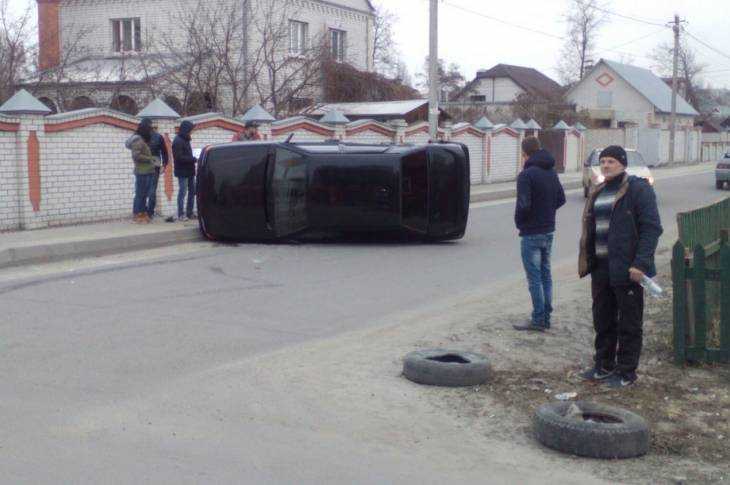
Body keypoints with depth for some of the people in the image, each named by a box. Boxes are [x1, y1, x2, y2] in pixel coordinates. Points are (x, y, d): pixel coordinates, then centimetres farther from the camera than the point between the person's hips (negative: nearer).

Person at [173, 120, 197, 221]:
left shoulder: (185, 140, 14)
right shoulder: (178, 141, -14)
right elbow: (179, 157, -21)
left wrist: (194, 158, 2)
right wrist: (194, 159, -17)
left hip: (189, 170, 9)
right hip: (182, 171, -9)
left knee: (192, 191, 10)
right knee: (182, 192, -4)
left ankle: (189, 213, 18)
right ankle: (181, 214, 3)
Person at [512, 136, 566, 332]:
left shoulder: (526, 175, -17)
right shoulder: (551, 172, 8)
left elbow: (523, 205, -23)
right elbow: (561, 199, 14)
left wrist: (519, 222, -6)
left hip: (531, 233, -8)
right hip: (548, 231, 8)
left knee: (534, 277, -2)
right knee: (546, 275, 14)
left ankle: (538, 320, 1)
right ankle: (546, 318, 20)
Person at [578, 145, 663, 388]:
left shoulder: (638, 189, -10)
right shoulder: (598, 193, 15)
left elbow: (651, 228, -15)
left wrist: (640, 264, -21)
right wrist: (587, 261, 14)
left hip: (627, 268, -7)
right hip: (601, 268, 8)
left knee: (629, 323, 4)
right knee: (603, 320, 16)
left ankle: (626, 372, 14)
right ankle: (604, 365, 29)